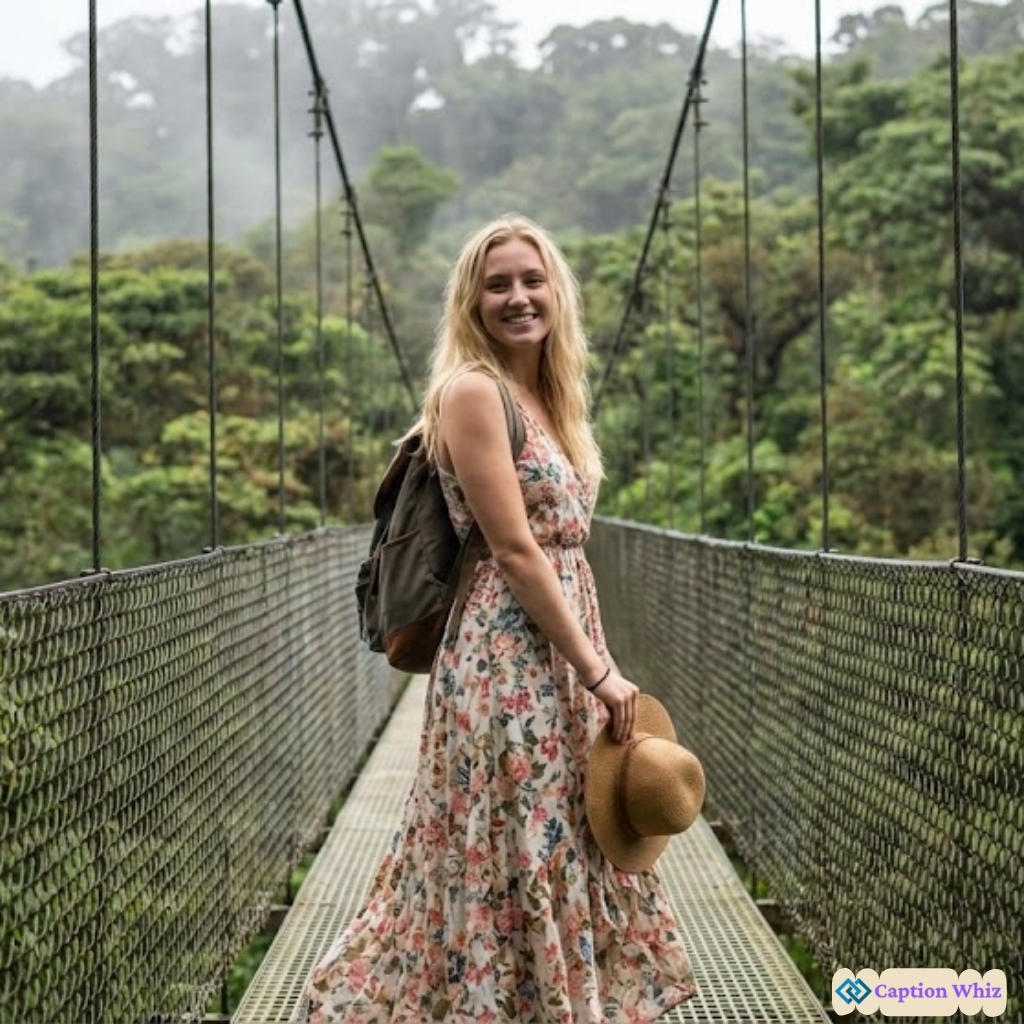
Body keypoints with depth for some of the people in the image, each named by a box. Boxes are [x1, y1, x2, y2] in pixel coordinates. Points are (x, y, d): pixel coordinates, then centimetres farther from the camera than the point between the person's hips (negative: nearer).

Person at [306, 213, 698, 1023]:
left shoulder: (549, 395, 14)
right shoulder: (473, 391, -12)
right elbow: (513, 551, -17)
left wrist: (594, 666, 10)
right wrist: (599, 670, -15)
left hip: (560, 658, 9)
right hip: (507, 664, -9)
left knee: (565, 859, 15)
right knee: (516, 863, -2)